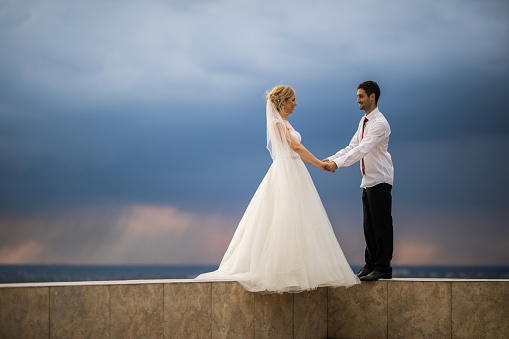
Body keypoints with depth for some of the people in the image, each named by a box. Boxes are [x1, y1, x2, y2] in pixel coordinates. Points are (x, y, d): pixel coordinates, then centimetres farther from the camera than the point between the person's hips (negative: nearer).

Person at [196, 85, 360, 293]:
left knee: (296, 220, 5)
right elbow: (295, 146, -16)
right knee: (283, 220, -10)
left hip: (293, 173, 10)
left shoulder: (284, 122, 20)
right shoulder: (276, 121, -9)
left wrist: (318, 162, 11)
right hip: (284, 172, -10)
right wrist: (318, 164, -11)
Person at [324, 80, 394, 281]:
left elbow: (362, 149, -26)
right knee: (369, 225, 13)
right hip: (368, 180, 9)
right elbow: (353, 146, 13)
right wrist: (331, 159, 0)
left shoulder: (379, 123, -16)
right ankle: (370, 265, 21)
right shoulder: (364, 121, 14)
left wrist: (338, 163, -31)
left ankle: (383, 268, -2)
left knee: (381, 225, -6)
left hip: (380, 180, -9)